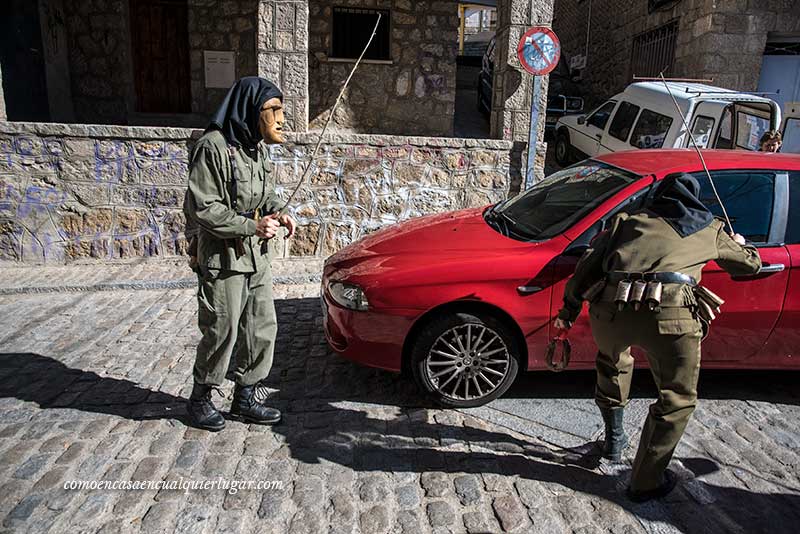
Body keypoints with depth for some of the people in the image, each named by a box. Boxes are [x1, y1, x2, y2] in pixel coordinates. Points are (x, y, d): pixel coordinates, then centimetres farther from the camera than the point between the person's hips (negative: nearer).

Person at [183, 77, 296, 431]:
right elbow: (201, 209, -20)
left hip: (257, 257, 8)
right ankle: (200, 399, 28)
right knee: (221, 335, 4)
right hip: (223, 260, -8)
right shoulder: (214, 146, -18)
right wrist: (252, 226, -19)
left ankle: (245, 399, 28)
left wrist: (276, 213, 0)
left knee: (262, 330, 12)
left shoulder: (257, 147, 8)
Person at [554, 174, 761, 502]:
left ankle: (613, 440, 46)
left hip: (610, 311, 3)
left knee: (613, 367, 34)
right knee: (677, 400, 18)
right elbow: (750, 264, 43)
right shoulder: (710, 229, 28)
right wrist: (740, 244, 65)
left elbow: (589, 263, 17)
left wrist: (569, 309, 20)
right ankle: (645, 483, 24)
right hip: (670, 315, -2)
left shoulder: (628, 221, 28)